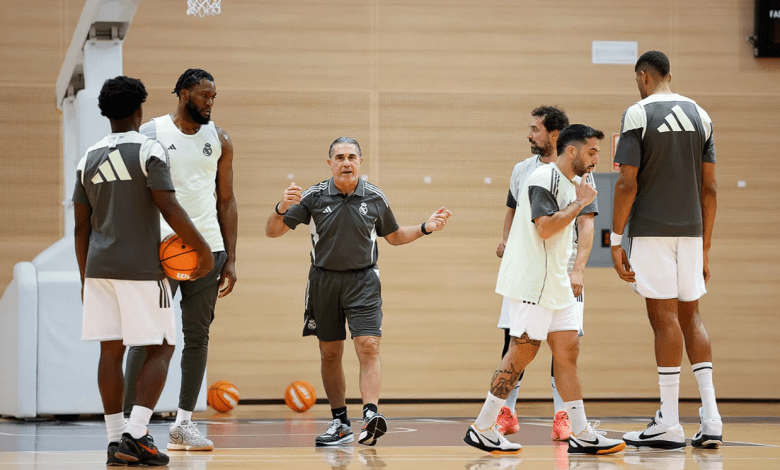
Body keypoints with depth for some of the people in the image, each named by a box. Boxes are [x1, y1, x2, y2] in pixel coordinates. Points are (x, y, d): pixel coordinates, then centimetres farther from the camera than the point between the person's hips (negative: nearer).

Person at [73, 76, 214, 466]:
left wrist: (85, 279, 18)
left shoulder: (88, 159, 10)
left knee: (111, 350, 8)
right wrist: (202, 248, -8)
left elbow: (81, 226, 12)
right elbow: (168, 206, -16)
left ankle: (116, 440, 6)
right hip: (141, 268, -5)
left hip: (99, 268, 6)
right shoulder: (149, 151, -7)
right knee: (160, 347, 1)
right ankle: (136, 435, -12)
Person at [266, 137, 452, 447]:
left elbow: (394, 236, 17)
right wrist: (282, 209, -24)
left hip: (363, 279, -1)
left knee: (368, 346, -17)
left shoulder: (375, 198, 0)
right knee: (330, 354, 6)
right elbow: (273, 232, -3)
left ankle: (371, 416, -27)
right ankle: (340, 423, 17)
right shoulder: (314, 197, -5)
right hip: (324, 280, 1)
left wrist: (425, 228, 1)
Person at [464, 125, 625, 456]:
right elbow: (545, 226, -24)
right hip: (531, 282, -10)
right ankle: (482, 430, -2)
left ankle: (581, 434, 6)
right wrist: (580, 203, -14)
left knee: (568, 349, 6)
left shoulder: (568, 184, 18)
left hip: (554, 282, 10)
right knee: (523, 351, -8)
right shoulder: (545, 178, -13)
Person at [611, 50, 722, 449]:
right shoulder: (699, 115, 10)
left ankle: (669, 424, -3)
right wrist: (705, 245, 15)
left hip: (651, 231, -5)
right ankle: (710, 419, 4)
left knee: (665, 318, -4)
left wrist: (616, 240, -8)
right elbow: (709, 187, 10)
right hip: (691, 231, 5)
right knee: (690, 317, 11)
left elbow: (627, 183, -12)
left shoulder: (638, 114, -7)